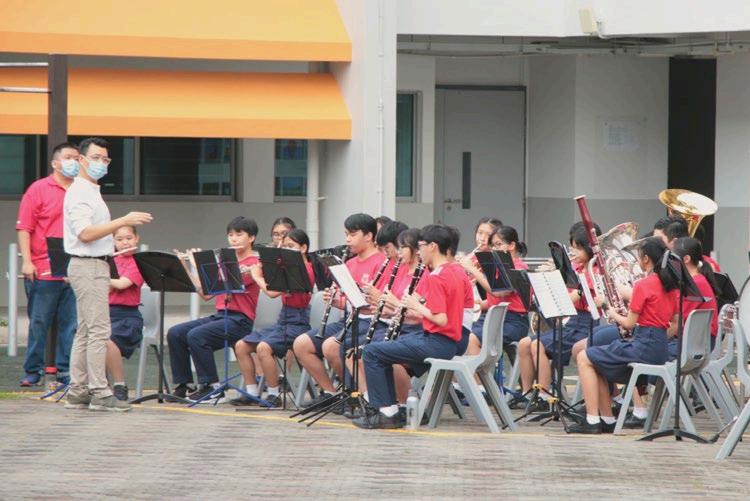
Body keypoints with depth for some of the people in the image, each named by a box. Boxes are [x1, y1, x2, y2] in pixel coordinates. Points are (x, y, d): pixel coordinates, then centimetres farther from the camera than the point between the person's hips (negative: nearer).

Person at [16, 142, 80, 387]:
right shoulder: (39, 189, 3)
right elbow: (24, 229, -1)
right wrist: (27, 261, -10)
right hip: (43, 272, -3)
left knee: (71, 324, 1)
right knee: (39, 323, 2)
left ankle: (66, 371, 7)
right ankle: (33, 371, 10)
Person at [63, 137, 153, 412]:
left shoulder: (91, 192, 19)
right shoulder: (79, 193, -13)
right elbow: (85, 233, -24)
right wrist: (123, 221, -27)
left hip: (95, 265, 11)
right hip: (88, 267, -11)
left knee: (85, 332, 10)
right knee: (99, 330, -12)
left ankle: (77, 393, 12)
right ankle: (99, 394, -13)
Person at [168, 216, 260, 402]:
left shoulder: (253, 264, -5)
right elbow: (206, 293, 15)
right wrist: (186, 268, 8)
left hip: (240, 320, -8)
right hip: (219, 315, 8)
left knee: (196, 335, -29)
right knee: (175, 333, -9)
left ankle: (212, 387, -18)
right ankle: (183, 385, -3)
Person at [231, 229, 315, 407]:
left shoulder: (306, 270, -13)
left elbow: (273, 292, -21)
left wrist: (258, 277, -7)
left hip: (297, 323, -9)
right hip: (282, 321, 9)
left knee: (263, 347, -31)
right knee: (241, 346, -3)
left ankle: (274, 395, -20)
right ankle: (252, 392, 0)